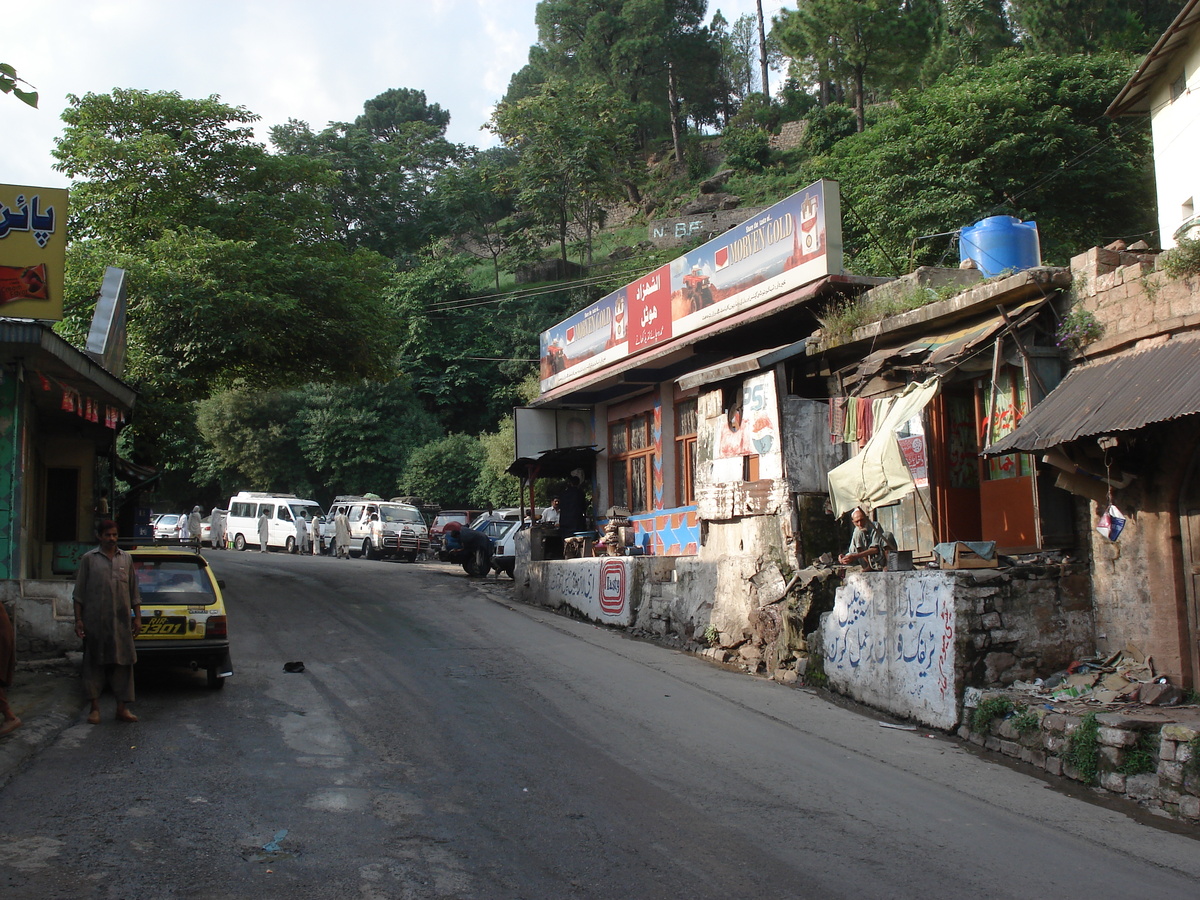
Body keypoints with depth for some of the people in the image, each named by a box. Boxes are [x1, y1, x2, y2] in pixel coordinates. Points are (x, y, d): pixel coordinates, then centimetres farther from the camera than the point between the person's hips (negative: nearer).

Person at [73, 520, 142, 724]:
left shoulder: (126, 559, 12)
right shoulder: (89, 559, 4)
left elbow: (134, 592, 14)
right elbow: (79, 592, 4)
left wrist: (137, 618, 9)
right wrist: (78, 619, -3)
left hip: (121, 622, 2)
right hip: (94, 621, -2)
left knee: (123, 663, 1)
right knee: (94, 663, 2)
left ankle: (122, 708, 7)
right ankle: (95, 708, 11)